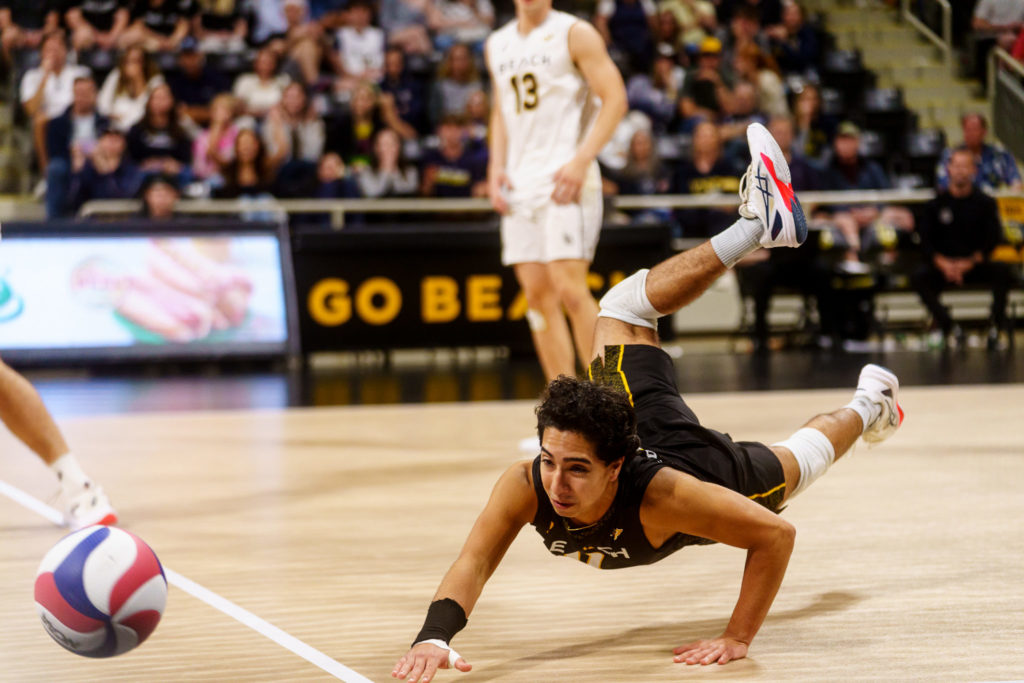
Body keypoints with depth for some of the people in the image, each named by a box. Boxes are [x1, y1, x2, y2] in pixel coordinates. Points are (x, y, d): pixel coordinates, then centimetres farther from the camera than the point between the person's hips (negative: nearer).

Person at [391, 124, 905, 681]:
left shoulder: (661, 498, -49)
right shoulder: (526, 485, -42)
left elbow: (776, 536, -42)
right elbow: (474, 563, -46)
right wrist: (434, 638, -66)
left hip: (714, 467, -3)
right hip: (649, 426, 4)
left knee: (797, 459, 31)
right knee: (621, 306, 25)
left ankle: (866, 406, 60)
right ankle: (757, 224, 35)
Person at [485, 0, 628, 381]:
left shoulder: (575, 34, -2)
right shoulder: (498, 44, 17)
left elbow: (615, 99, -7)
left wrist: (581, 161, -17)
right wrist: (496, 167, 10)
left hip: (565, 178, -6)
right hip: (519, 183, 6)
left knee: (570, 289, -14)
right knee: (536, 295, 3)